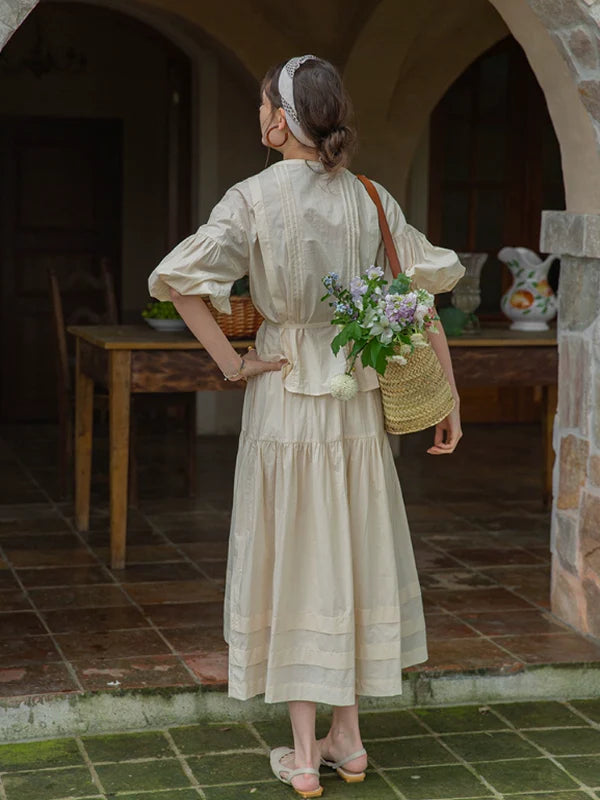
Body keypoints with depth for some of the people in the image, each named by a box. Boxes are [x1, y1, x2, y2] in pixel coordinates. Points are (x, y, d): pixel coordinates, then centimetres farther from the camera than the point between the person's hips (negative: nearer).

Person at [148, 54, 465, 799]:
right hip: (358, 400, 3)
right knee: (354, 555, 14)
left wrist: (232, 362, -11)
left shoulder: (254, 198, -10)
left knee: (291, 560, 6)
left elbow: (177, 278, -21)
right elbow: (427, 291, 0)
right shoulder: (371, 199, 0)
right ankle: (347, 737, 24)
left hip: (285, 394, -3)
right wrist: (446, 396, 5)